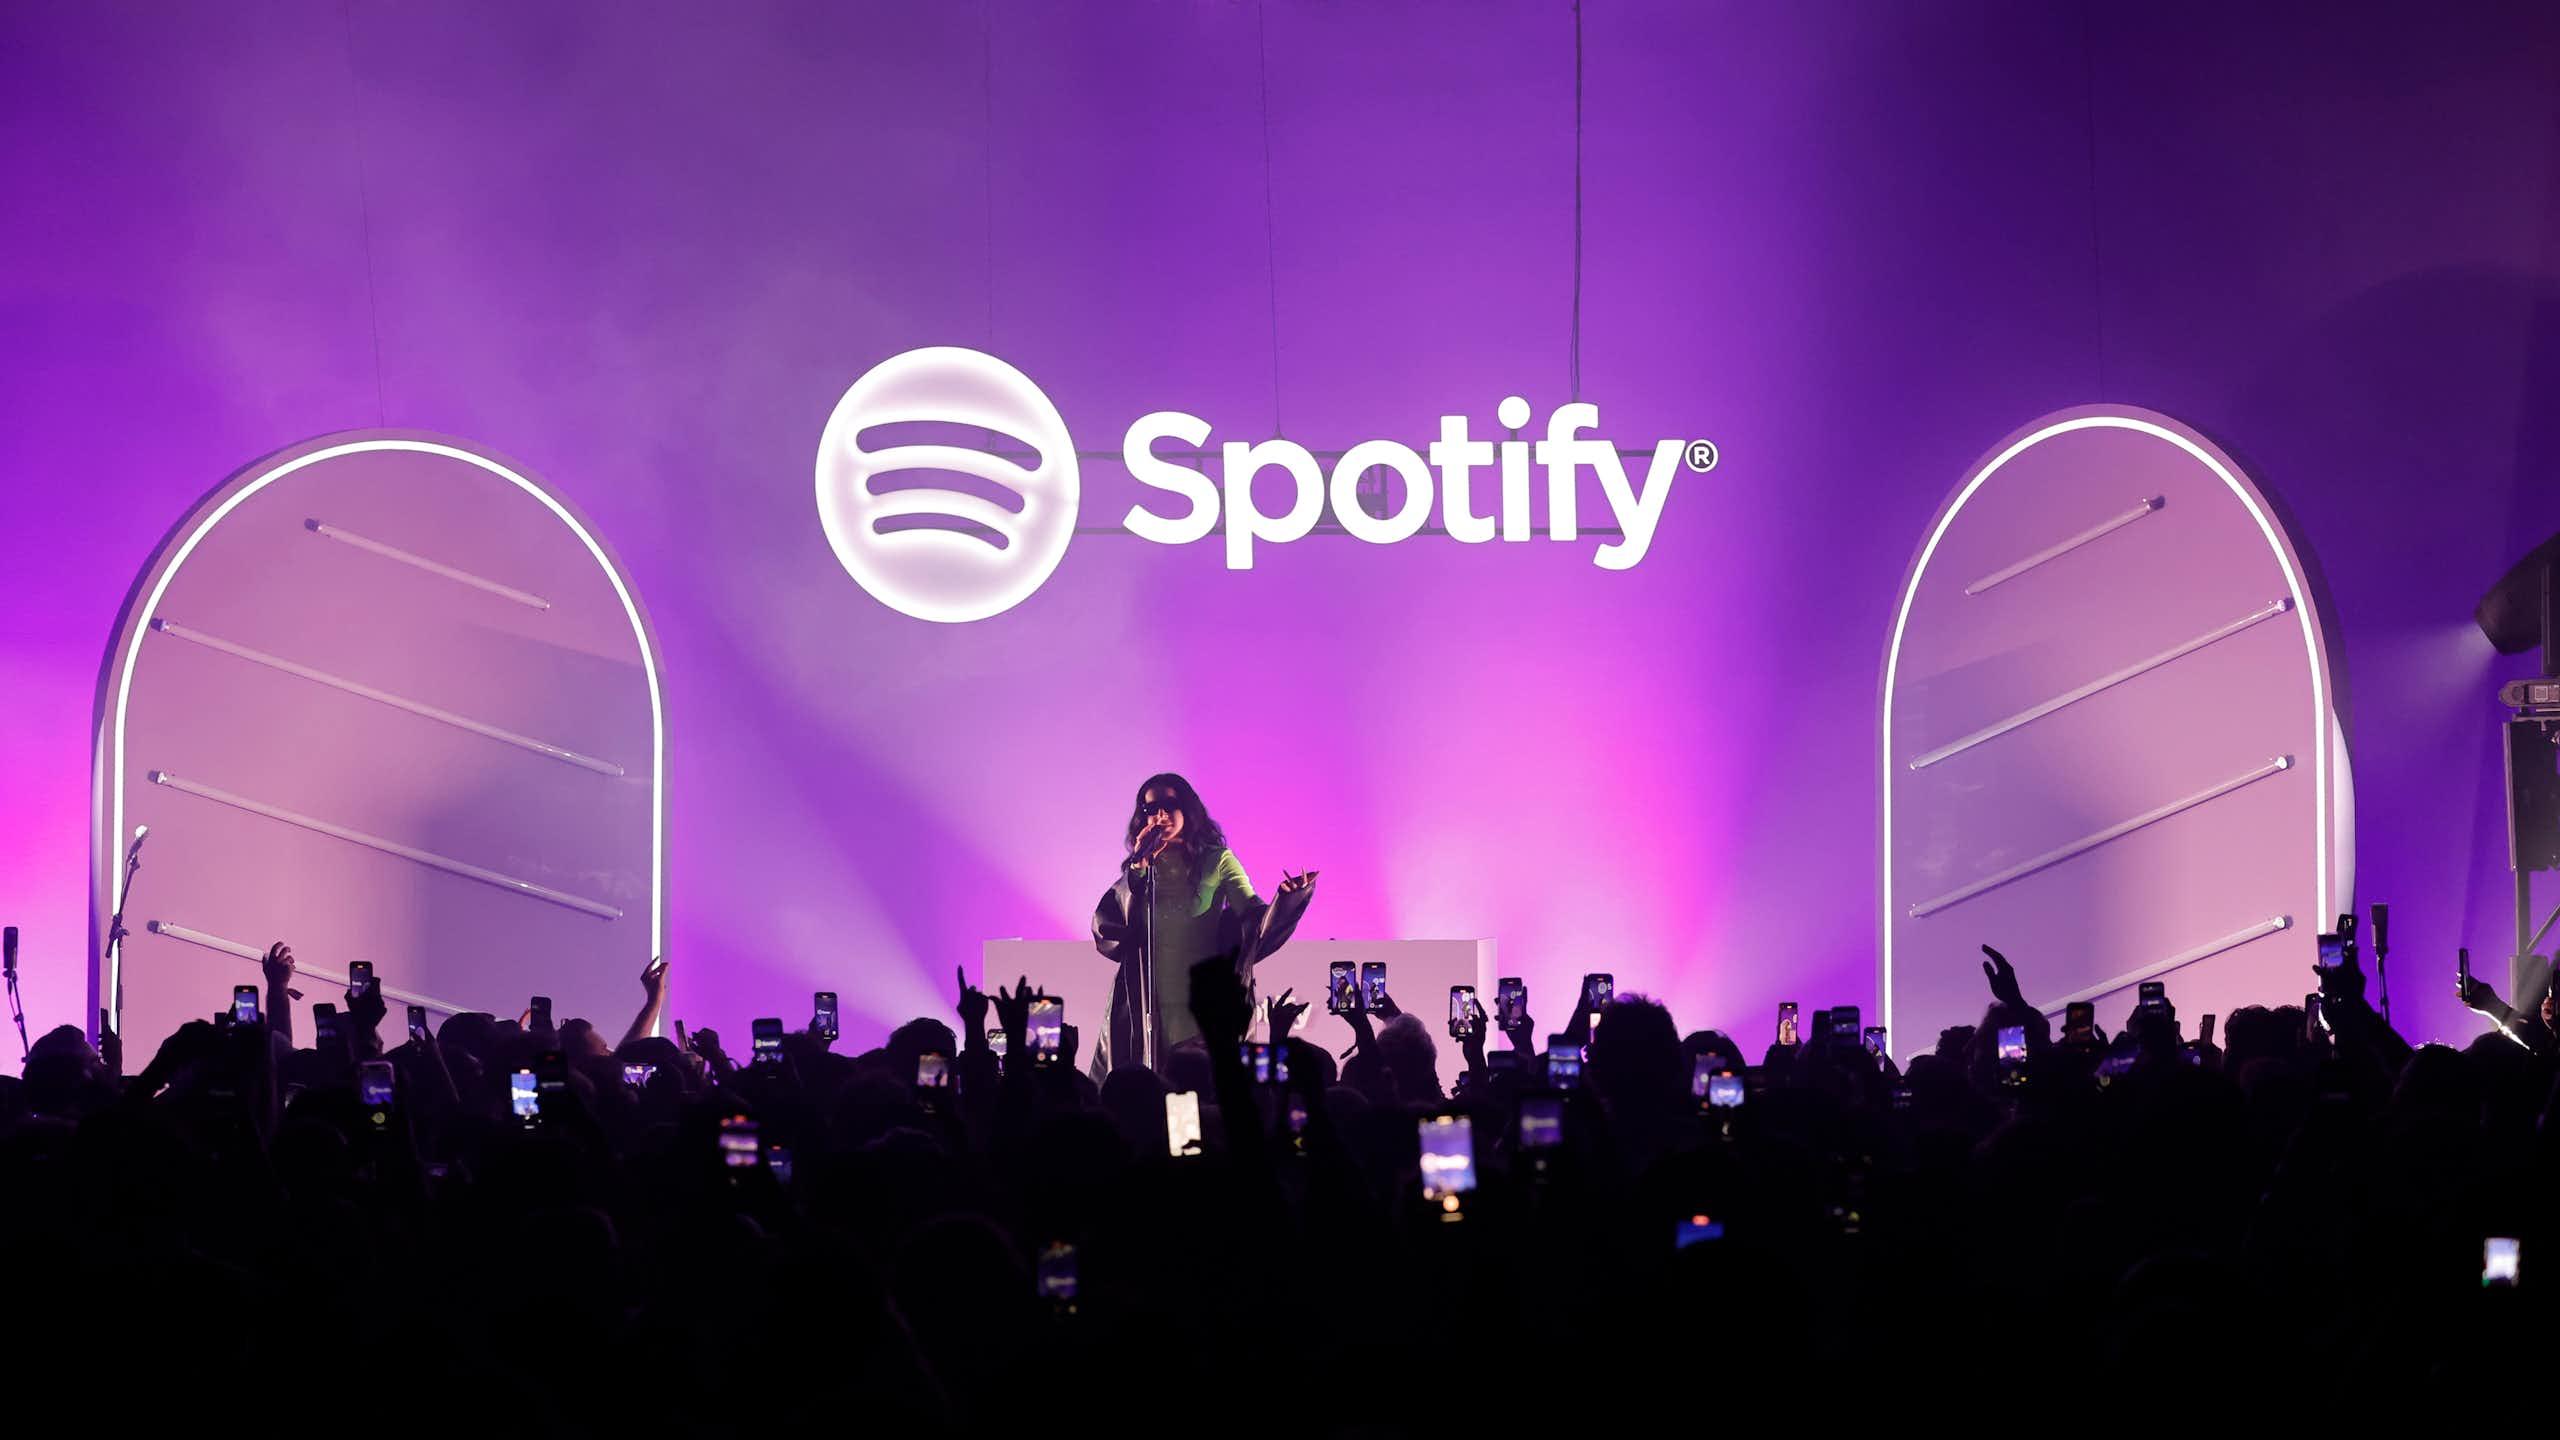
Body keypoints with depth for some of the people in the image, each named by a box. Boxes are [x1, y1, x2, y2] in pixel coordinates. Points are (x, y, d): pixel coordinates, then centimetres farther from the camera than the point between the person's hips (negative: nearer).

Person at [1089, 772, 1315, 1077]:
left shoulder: (1217, 861, 4)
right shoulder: (1139, 868, 12)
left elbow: (1256, 918, -8)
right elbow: (1104, 925, -1)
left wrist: (1286, 897, -29)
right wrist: (1138, 868, -5)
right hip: (1148, 1006, 2)